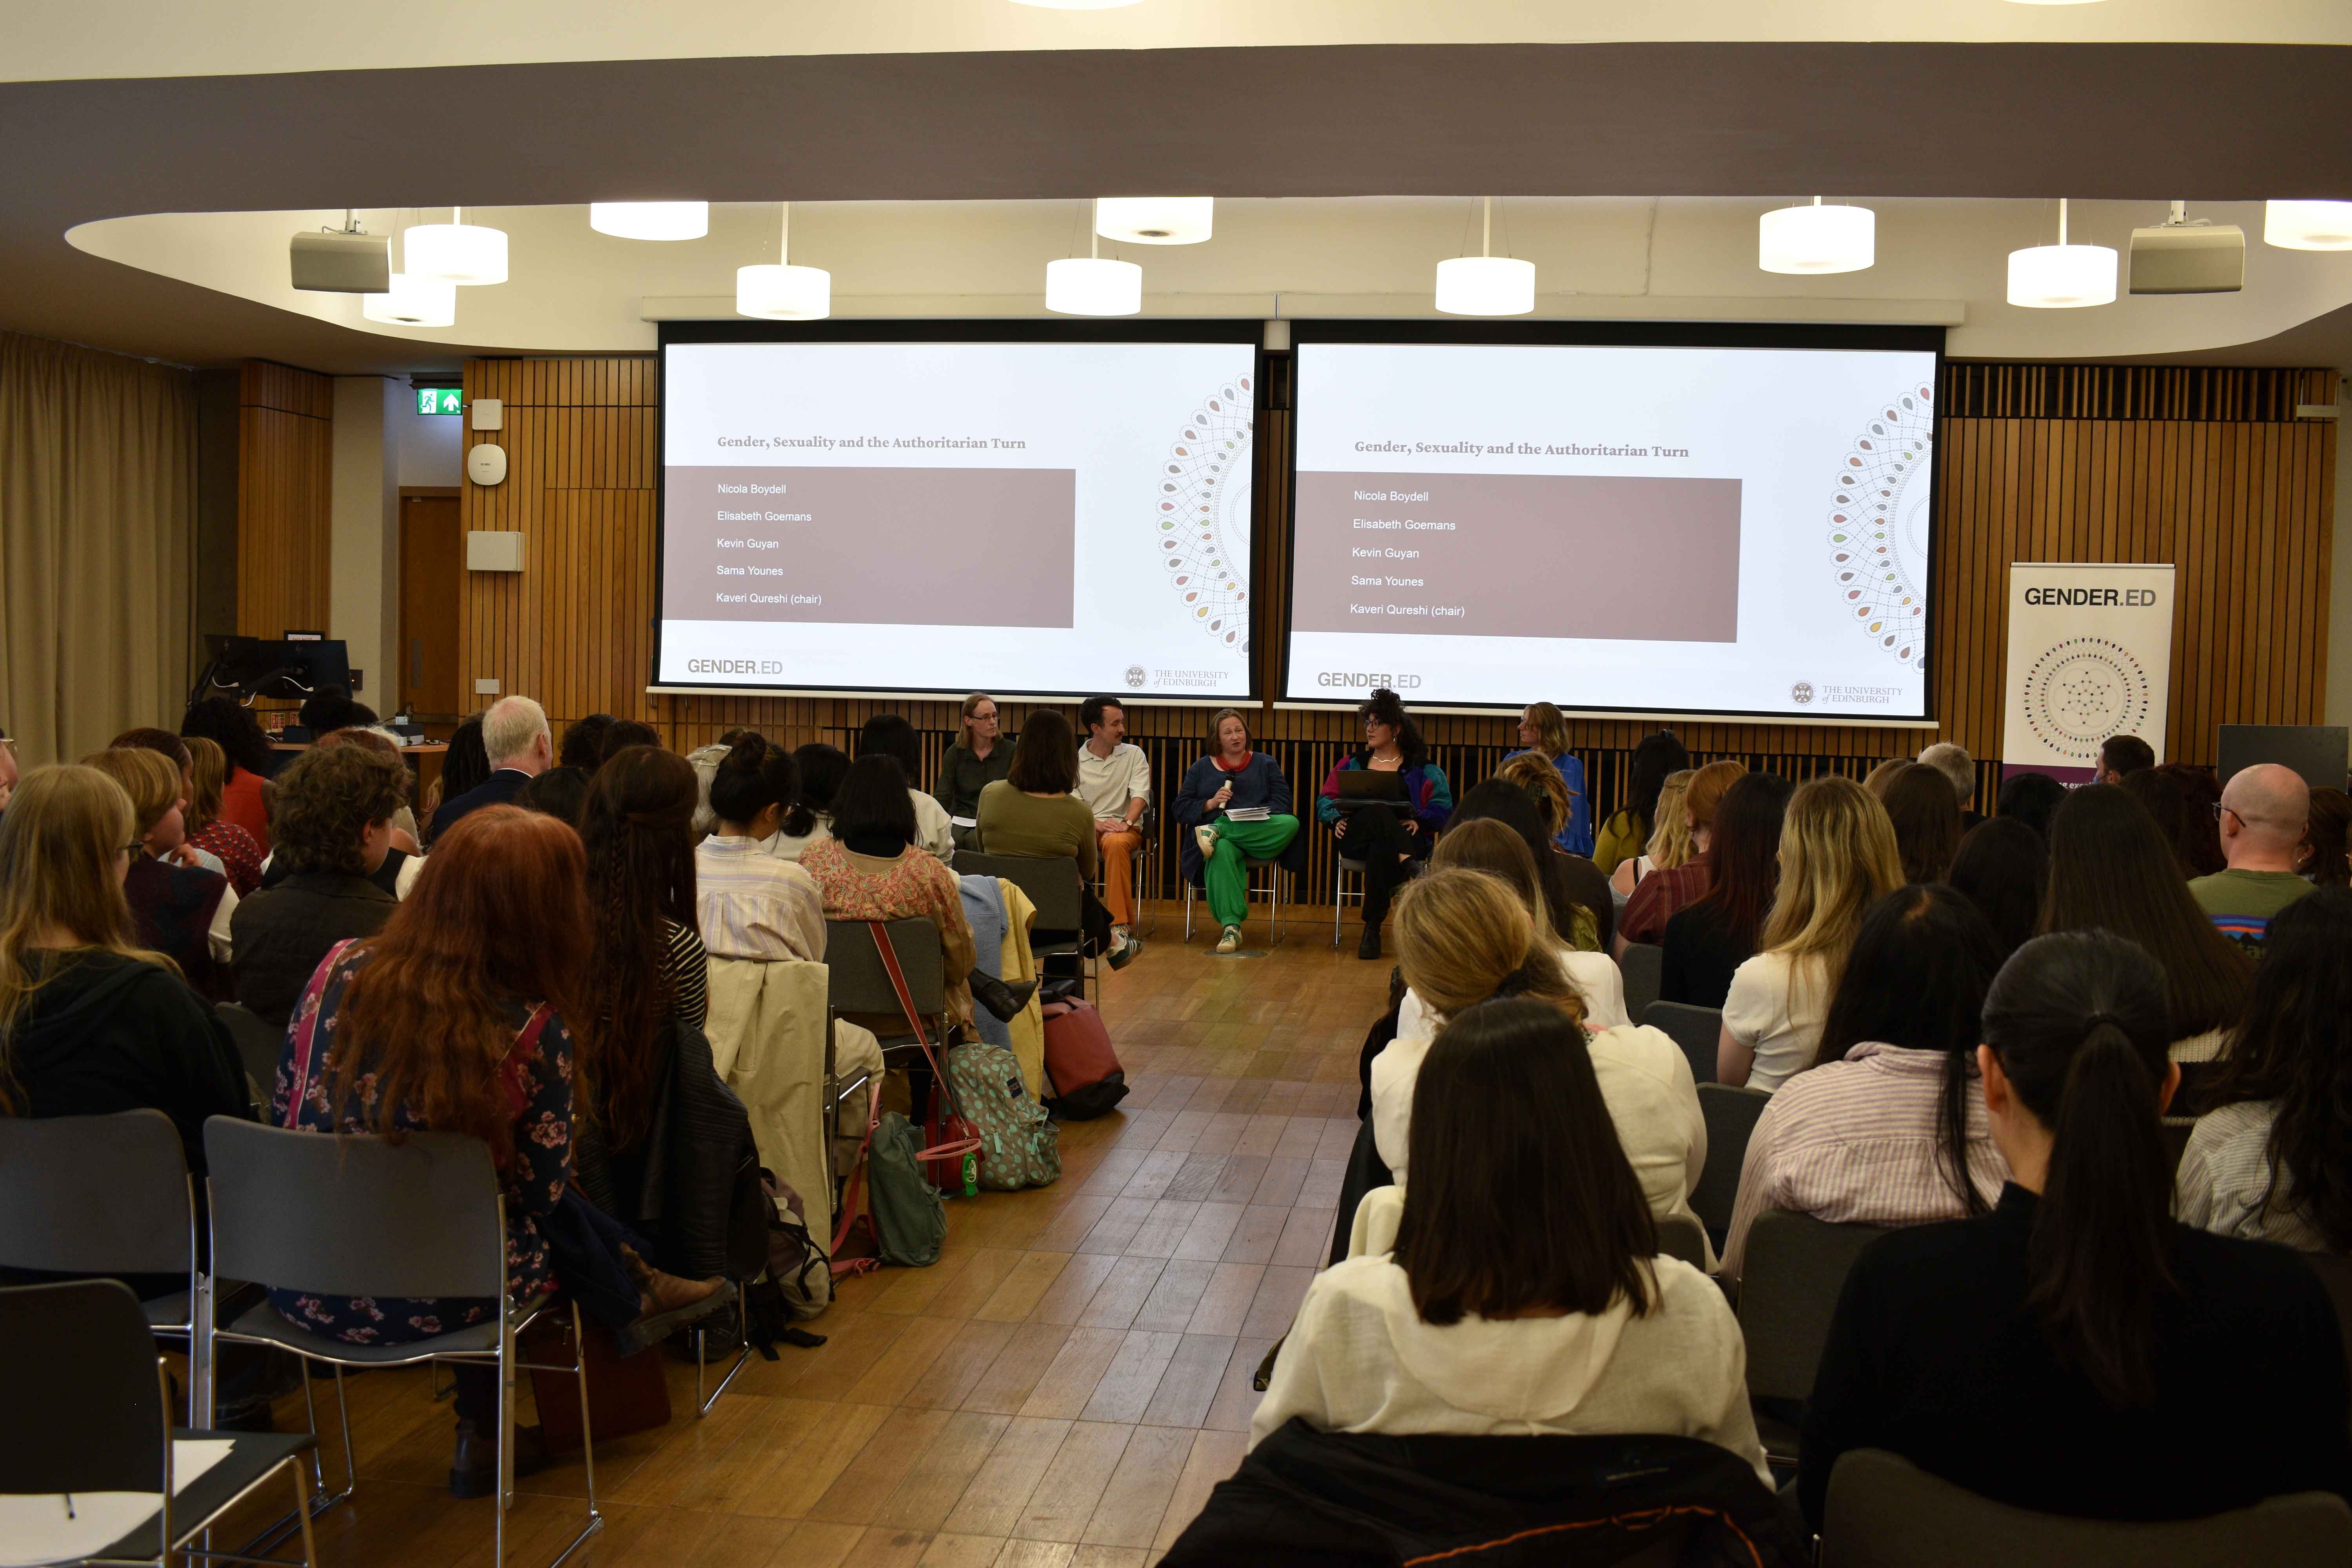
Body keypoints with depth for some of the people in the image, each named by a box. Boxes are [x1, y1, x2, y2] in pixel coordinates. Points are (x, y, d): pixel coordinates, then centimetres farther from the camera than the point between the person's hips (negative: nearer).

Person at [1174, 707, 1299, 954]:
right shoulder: (1201, 768, 21)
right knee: (1222, 851, -41)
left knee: (1291, 823, -33)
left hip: (1260, 837, 1)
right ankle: (1230, 926, -50)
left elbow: (1282, 802, 8)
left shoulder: (1265, 764, 21)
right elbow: (1181, 809, 13)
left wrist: (1260, 818, -12)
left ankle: (1215, 831, -34)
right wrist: (1210, 804, -4)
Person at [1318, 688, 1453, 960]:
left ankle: (1373, 929, -39)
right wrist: (1338, 819, -4)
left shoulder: (1422, 769, 16)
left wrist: (1417, 820, -15)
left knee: (1380, 851, -41)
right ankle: (1409, 869, -55)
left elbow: (1442, 807, 4)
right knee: (1378, 812, -37)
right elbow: (1326, 801, 18)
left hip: (1406, 839, -1)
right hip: (1356, 839, 1)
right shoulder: (1351, 764, 25)